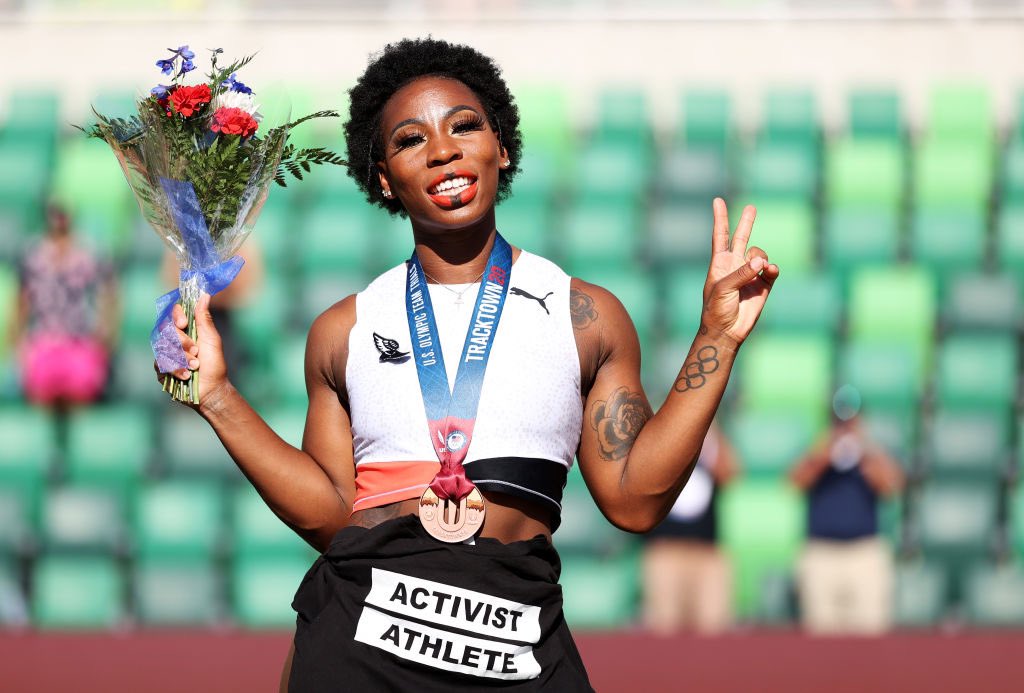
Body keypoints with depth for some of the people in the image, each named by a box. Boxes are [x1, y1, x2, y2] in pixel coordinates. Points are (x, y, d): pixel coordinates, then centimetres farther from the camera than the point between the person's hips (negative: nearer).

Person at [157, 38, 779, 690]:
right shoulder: (344, 332, 13)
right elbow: (329, 514, 8)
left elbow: (634, 498, 2)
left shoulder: (586, 316, 9)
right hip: (356, 638, 1)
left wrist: (717, 337, -1)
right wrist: (217, 395, 4)